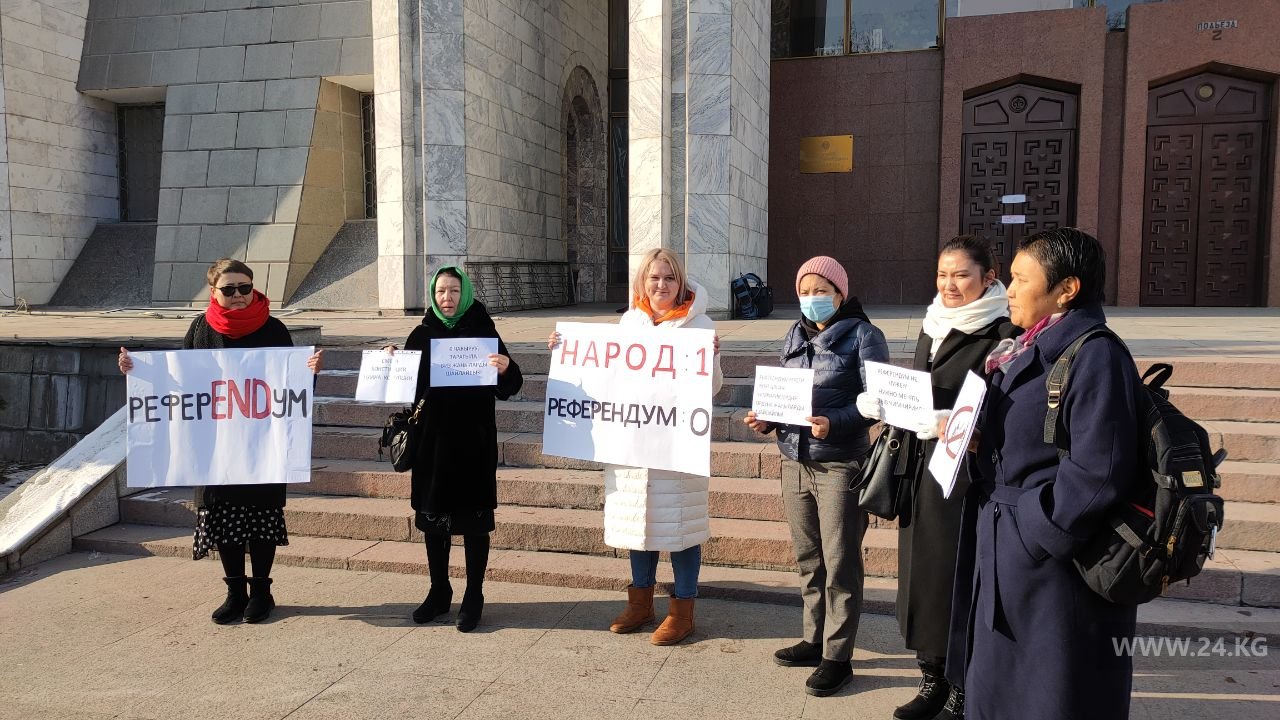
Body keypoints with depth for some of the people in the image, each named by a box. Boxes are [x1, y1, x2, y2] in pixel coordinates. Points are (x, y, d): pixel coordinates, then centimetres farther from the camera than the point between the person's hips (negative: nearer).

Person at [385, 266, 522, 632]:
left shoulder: (483, 331, -4)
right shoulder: (422, 334, 5)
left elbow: (506, 388, -7)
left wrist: (506, 369, -28)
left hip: (473, 441, -3)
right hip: (431, 439, 4)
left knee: (473, 520, 4)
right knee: (432, 518, 12)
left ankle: (474, 597, 17)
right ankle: (439, 591, 28)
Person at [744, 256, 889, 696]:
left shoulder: (862, 335, -5)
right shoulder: (795, 336, 13)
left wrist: (834, 422, -26)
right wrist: (767, 419, -3)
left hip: (840, 464, -6)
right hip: (795, 462, 6)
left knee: (840, 562, 2)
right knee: (808, 559, 13)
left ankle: (837, 657, 13)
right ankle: (815, 640, 28)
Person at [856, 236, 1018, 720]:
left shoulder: (1003, 333, -10)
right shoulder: (933, 327, 12)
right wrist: (883, 403, 1)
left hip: (967, 472, -7)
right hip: (921, 468, 7)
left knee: (958, 576, 1)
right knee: (920, 571, 12)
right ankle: (932, 678, 27)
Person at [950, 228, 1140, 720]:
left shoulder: (1094, 356, -18)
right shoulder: (1028, 352, 12)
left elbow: (1096, 473, -24)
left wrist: (1030, 531, -17)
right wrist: (974, 439, 3)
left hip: (1054, 567, -9)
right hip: (1006, 559, 9)